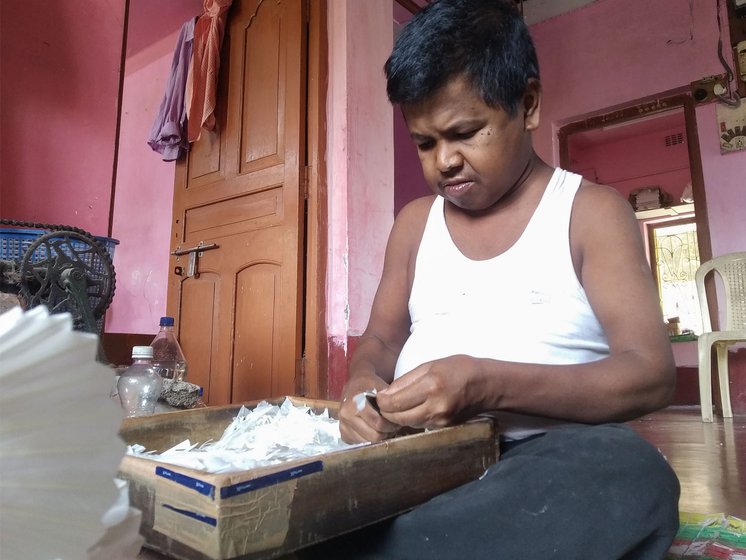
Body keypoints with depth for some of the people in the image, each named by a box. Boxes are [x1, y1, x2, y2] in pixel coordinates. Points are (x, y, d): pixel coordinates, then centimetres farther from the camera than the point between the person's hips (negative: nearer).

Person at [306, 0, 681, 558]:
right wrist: (365, 387, -10)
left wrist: (487, 384, -23)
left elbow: (651, 374, -8)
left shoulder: (591, 211, 1)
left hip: (544, 455, -1)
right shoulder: (414, 222, 13)